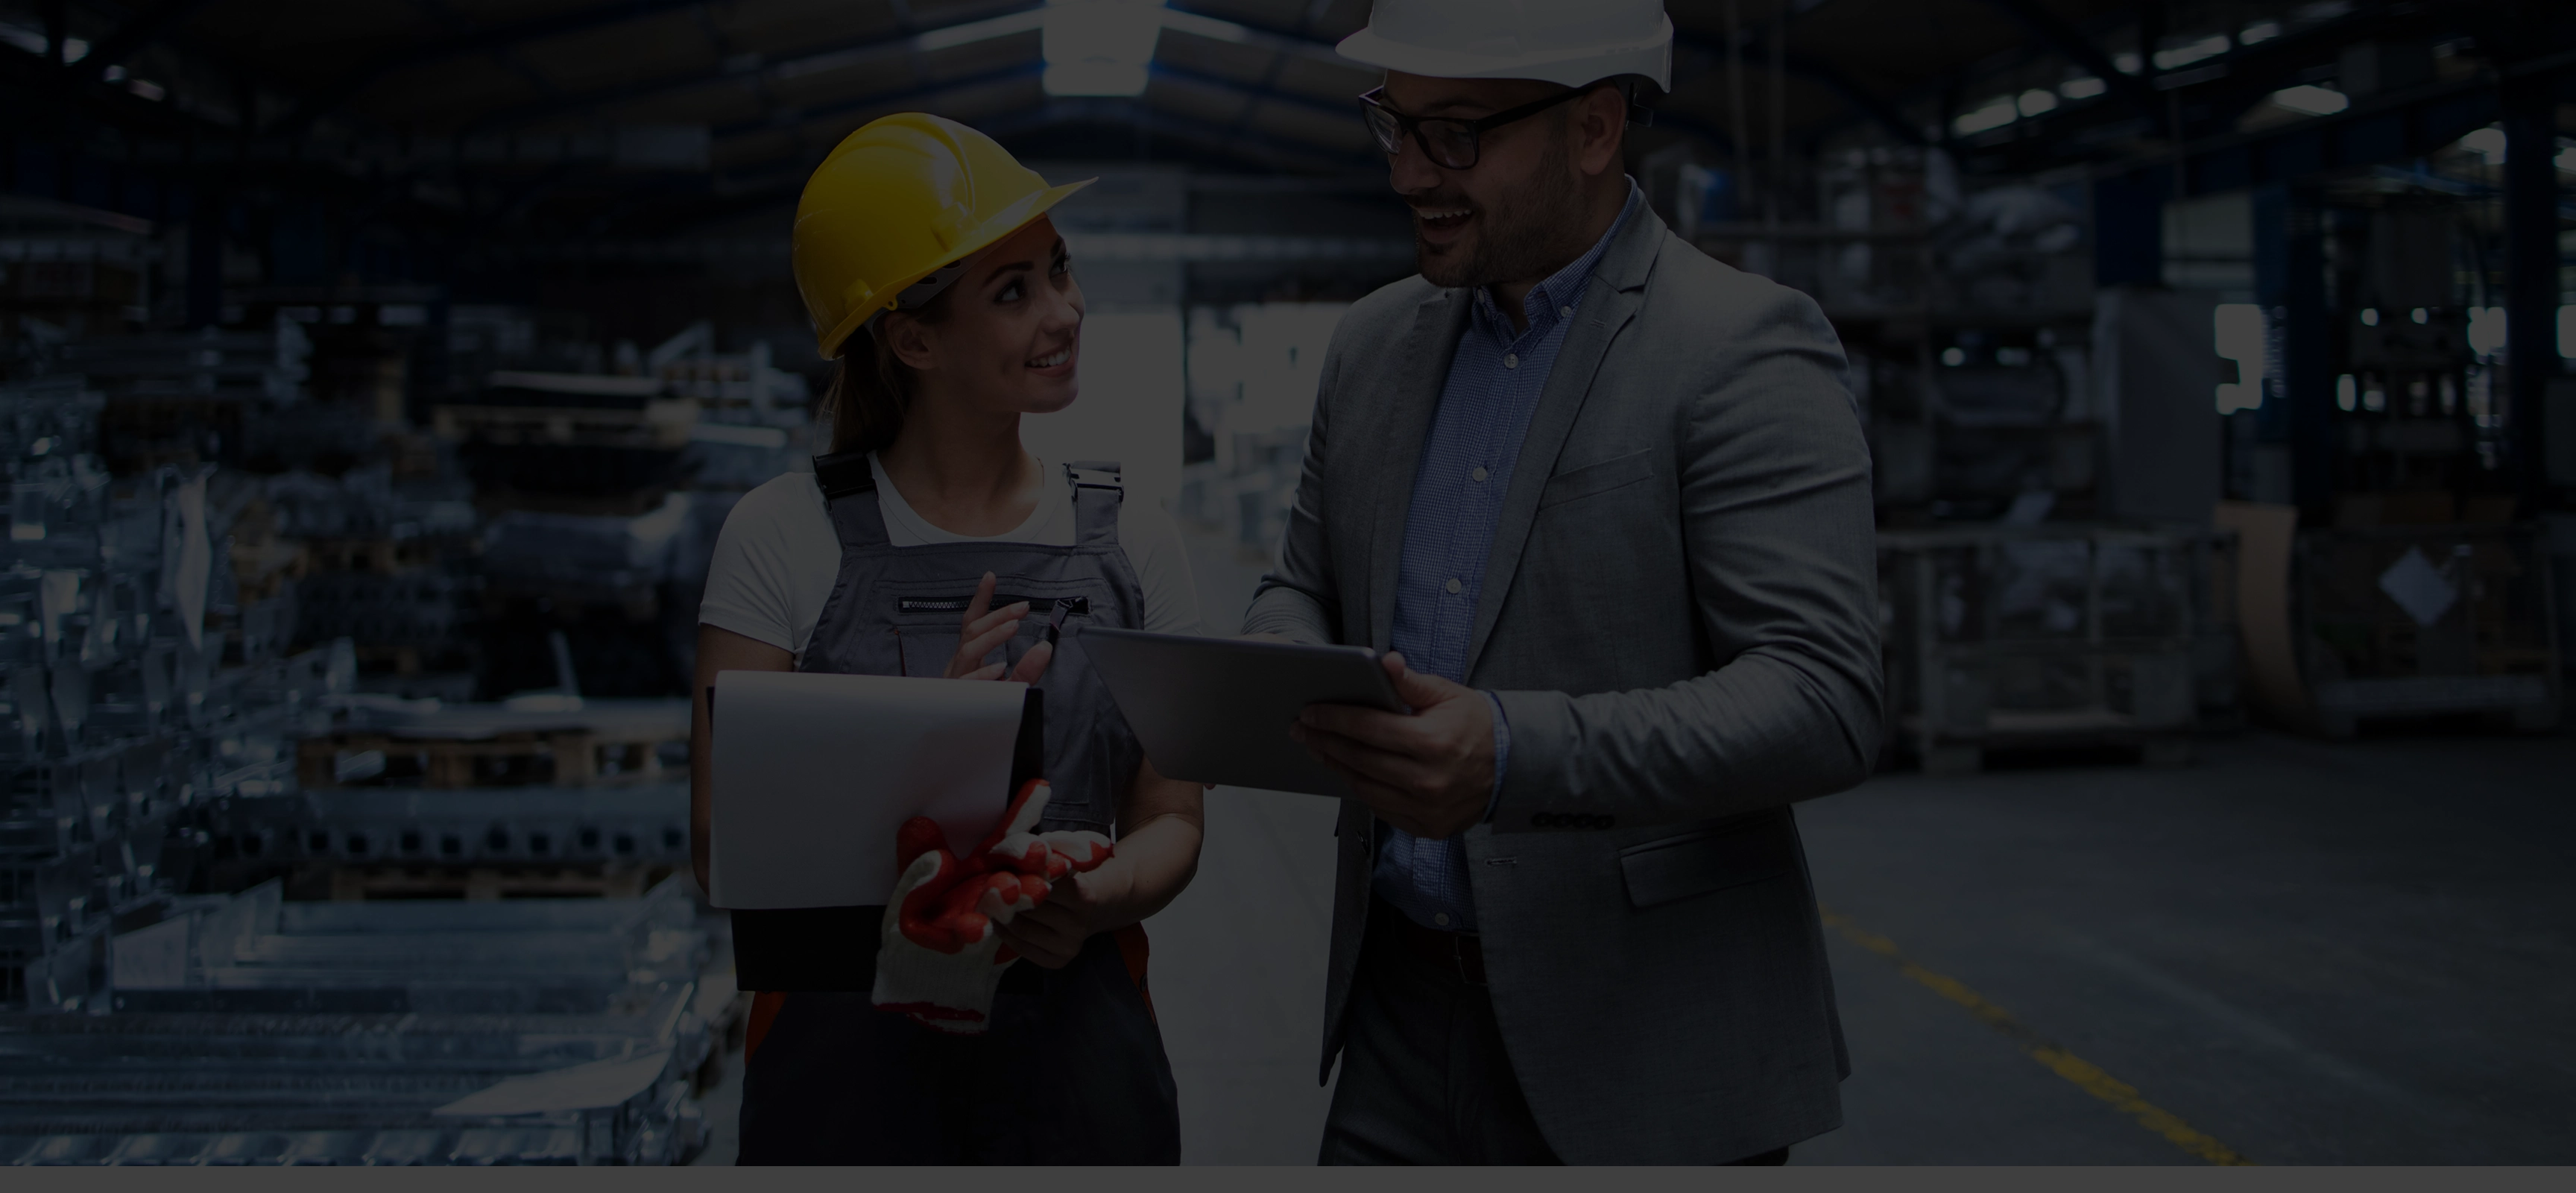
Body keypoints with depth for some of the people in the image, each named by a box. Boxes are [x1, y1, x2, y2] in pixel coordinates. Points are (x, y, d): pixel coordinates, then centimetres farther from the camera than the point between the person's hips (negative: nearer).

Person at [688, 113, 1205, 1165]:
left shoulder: (1129, 543, 3)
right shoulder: (786, 537, -6)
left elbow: (1170, 820, 3)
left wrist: (1096, 900, -18)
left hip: (1076, 1043, 3)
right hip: (845, 1045, -2)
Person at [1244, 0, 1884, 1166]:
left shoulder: (1744, 348, -12)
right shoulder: (1374, 344, 9)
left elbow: (1824, 699, -20)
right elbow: (1305, 586, 19)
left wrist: (1513, 753, -32)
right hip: (1403, 1000, 6)